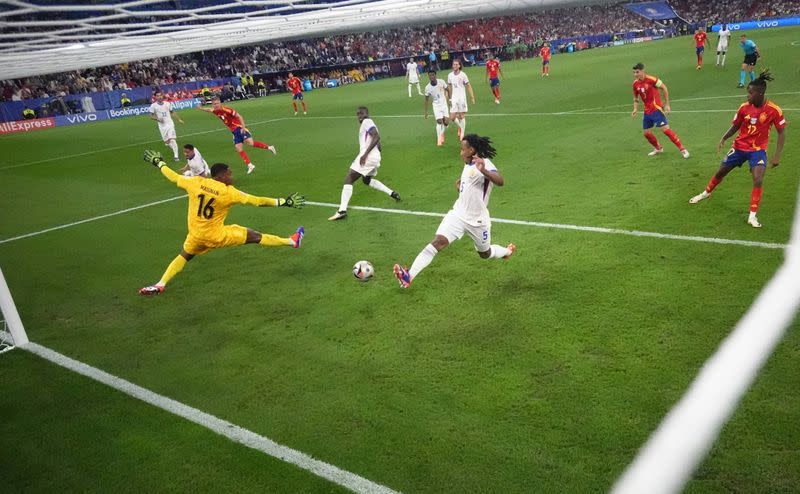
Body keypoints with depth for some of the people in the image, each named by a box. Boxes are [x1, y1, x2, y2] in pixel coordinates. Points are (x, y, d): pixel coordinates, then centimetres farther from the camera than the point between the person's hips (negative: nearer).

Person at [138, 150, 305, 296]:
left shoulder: (195, 182, -8)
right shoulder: (229, 192, -17)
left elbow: (173, 177, 9)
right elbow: (257, 201, -14)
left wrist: (159, 163, 27)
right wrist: (283, 202, -8)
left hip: (195, 235, 4)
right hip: (216, 236, -4)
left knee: (184, 256, 28)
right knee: (255, 236, 5)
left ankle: (160, 285, 21)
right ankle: (291, 241, 14)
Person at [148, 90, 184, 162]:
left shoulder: (167, 103, 2)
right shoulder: (153, 106, -4)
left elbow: (172, 112, 16)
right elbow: (151, 116, 0)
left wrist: (179, 119, 10)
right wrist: (157, 119, -18)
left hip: (170, 124, -1)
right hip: (162, 126, 1)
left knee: (172, 140, -15)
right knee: (166, 142, 6)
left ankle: (176, 156, -12)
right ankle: (174, 150, 35)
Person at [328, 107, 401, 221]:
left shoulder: (367, 122, -5)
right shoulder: (370, 124, 24)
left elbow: (377, 137, -22)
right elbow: (378, 147, 26)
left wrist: (365, 154, -26)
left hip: (368, 157, -10)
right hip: (375, 157, 10)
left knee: (348, 179, -11)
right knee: (367, 180, 33)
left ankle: (342, 211, -20)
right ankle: (392, 193, 30)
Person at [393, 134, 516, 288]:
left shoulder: (484, 164, -18)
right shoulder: (468, 165, 7)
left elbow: (500, 182, -40)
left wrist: (484, 171, -57)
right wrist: (459, 185, 10)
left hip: (477, 220, -5)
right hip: (458, 214, 5)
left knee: (485, 254, 17)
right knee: (438, 241, -18)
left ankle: (508, 251, 52)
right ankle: (409, 276, -31)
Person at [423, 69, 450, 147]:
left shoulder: (441, 82, -10)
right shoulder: (427, 88, -11)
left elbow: (447, 90, 7)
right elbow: (426, 100, -1)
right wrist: (426, 112, -1)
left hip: (444, 104, 2)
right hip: (436, 105, -2)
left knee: (446, 122, -7)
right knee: (439, 121, -17)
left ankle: (442, 134, 24)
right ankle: (439, 140, -5)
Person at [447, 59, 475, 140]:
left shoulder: (463, 75, -6)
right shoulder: (450, 75, 5)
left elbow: (468, 86, -3)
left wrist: (472, 97, -8)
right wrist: (449, 99, 11)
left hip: (462, 97, -3)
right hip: (454, 98, 3)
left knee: (462, 116, 0)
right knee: (452, 117, -2)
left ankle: (462, 133, 10)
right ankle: (460, 127, 27)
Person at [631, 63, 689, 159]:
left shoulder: (651, 79, -16)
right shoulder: (635, 84, 3)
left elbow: (664, 88, -8)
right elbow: (636, 99, 17)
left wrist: (667, 104, -8)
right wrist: (635, 109, 0)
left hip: (656, 109, -7)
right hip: (647, 111, 7)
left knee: (665, 129, -14)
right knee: (646, 133, 10)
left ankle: (682, 149, -5)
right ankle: (658, 148, 35)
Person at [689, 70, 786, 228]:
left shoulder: (774, 110, -17)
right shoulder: (744, 107, -10)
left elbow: (781, 133, -8)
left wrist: (777, 155, -14)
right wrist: (723, 139, -9)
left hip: (758, 150, -3)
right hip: (739, 146, 3)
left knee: (758, 180, -20)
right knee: (720, 172, 14)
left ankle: (752, 215, -9)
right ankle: (706, 193, 43)